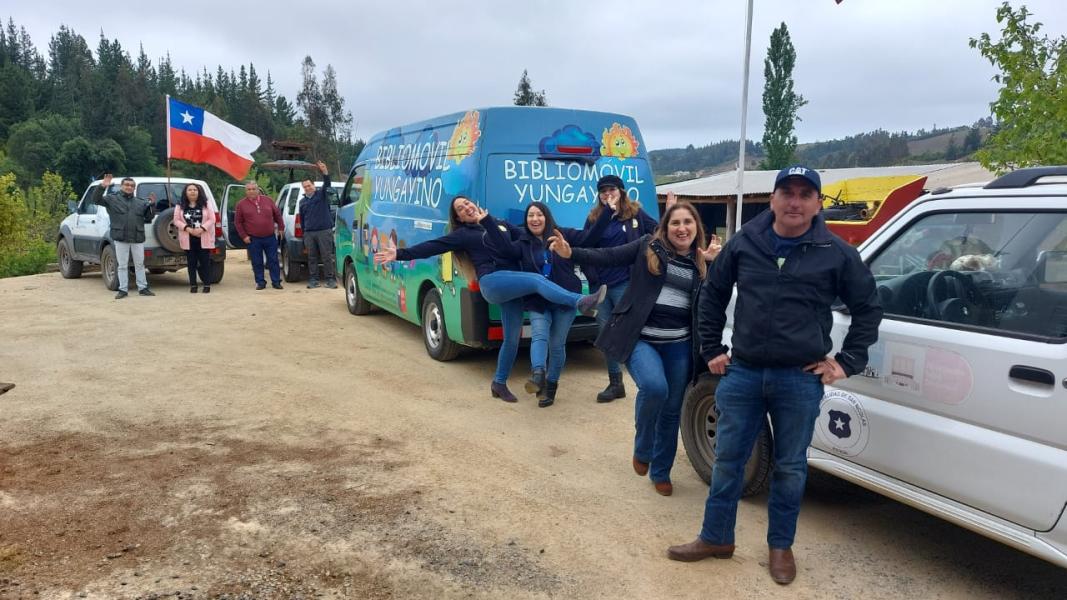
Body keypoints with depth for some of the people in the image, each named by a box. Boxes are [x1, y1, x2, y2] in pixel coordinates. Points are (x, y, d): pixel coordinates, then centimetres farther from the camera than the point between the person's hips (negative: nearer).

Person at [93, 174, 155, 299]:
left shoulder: (141, 202, 15)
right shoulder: (112, 199, 7)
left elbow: (149, 217, 15)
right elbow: (96, 200, -3)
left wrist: (151, 205, -2)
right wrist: (102, 187, -16)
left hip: (138, 238, 2)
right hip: (120, 238, -2)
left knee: (140, 264, 7)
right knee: (122, 265, 3)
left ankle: (142, 288, 14)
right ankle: (123, 289, 8)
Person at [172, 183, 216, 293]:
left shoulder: (206, 205, 3)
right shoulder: (180, 206, 6)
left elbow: (211, 219, -3)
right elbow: (176, 220, 1)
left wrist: (201, 229, -17)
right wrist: (188, 229, -14)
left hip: (204, 238, -1)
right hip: (188, 239, 1)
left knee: (205, 262, 0)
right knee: (191, 262, 5)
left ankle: (207, 284, 9)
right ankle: (193, 285, 9)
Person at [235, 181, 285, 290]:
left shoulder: (268, 200, 5)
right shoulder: (241, 204, 2)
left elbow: (278, 215, 13)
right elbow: (239, 222, 4)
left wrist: (281, 228, 11)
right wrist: (244, 236, -2)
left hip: (270, 237, 1)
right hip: (253, 239, -1)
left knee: (273, 261, 3)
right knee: (257, 263, 4)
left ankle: (276, 281, 10)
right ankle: (260, 282, 14)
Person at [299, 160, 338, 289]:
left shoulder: (321, 194, 4)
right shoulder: (302, 201, 17)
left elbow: (327, 183, -15)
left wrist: (325, 171, -34)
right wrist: (304, 232, 21)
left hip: (324, 231, -4)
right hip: (309, 233, 5)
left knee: (327, 256, -6)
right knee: (312, 258, 6)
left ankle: (331, 279, -3)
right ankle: (313, 279, 11)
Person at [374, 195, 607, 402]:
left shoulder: (503, 225, 23)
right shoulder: (463, 234, 8)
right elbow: (432, 246, 1)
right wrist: (401, 254, -7)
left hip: (512, 286, 6)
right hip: (493, 282, -6)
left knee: (512, 337, 5)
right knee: (537, 280, -30)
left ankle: (499, 383, 21)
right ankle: (582, 302, -45)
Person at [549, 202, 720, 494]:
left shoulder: (701, 262, 10)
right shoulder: (648, 246, 1)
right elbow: (608, 256, -4)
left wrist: (713, 262, -6)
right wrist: (570, 253, -18)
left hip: (679, 344, 4)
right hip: (641, 338, -4)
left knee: (672, 410, 9)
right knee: (654, 387, -29)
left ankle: (660, 472, 30)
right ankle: (642, 450, -1)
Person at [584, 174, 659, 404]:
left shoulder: (635, 214, 1)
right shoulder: (594, 218, 10)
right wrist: (588, 272, -2)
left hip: (625, 284, -4)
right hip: (599, 286, 5)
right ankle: (615, 383, 24)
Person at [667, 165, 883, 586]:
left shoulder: (836, 253, -2)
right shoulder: (744, 243, 2)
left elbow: (868, 308, 7)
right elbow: (712, 296, 13)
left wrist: (847, 362, 2)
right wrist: (712, 349, 9)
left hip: (801, 379, -1)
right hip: (743, 372, 2)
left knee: (790, 467, 11)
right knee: (728, 458, 10)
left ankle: (781, 546, 28)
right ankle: (716, 538, 25)